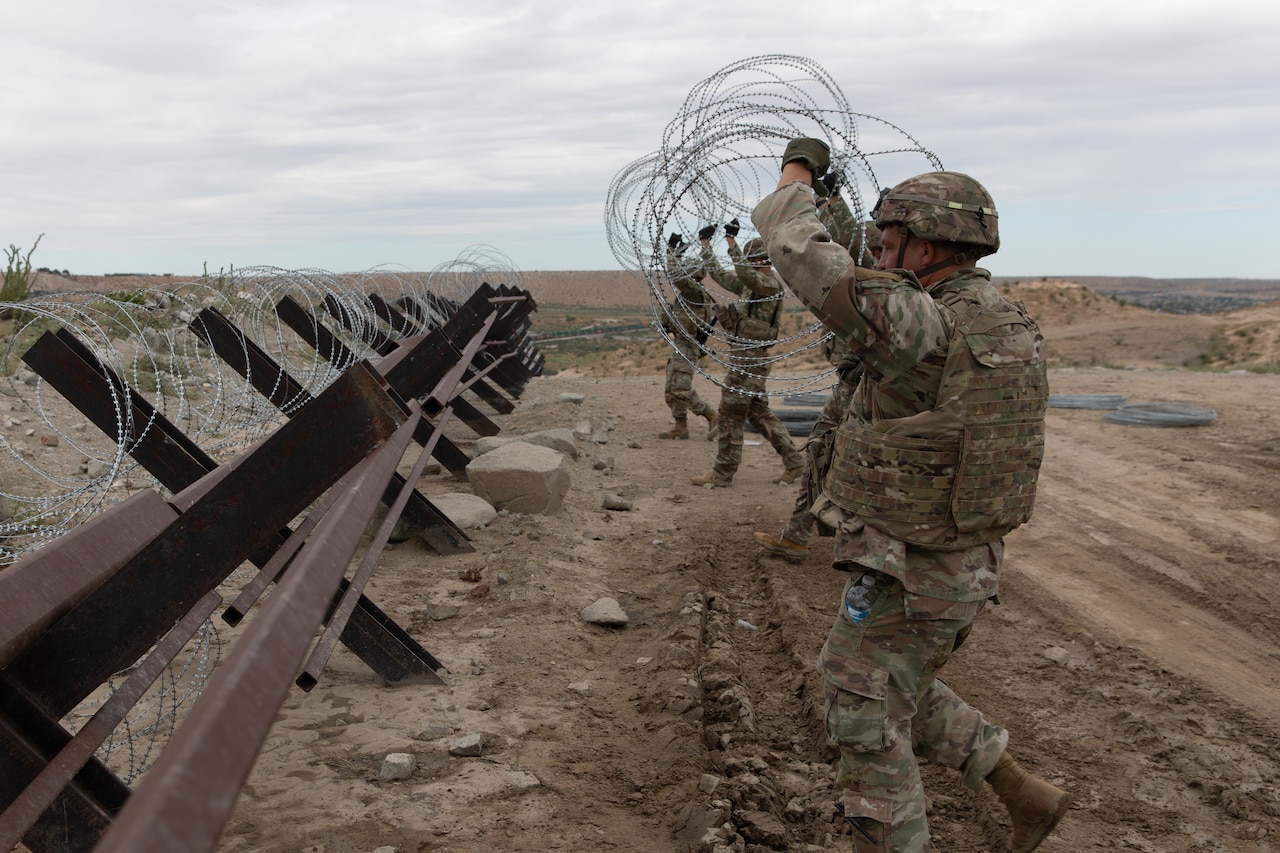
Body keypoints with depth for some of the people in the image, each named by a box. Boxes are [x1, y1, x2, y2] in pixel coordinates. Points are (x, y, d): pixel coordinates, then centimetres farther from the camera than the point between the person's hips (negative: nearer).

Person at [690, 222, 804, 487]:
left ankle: (723, 473, 4)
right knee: (759, 413, 14)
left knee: (730, 414, -4)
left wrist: (732, 240, -33)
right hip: (741, 355, 10)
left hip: (751, 358, -10)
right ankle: (794, 462, 19)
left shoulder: (771, 284, -13)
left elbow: (745, 273, -33)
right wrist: (706, 245, 23)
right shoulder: (750, 284, 14)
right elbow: (719, 275, 24)